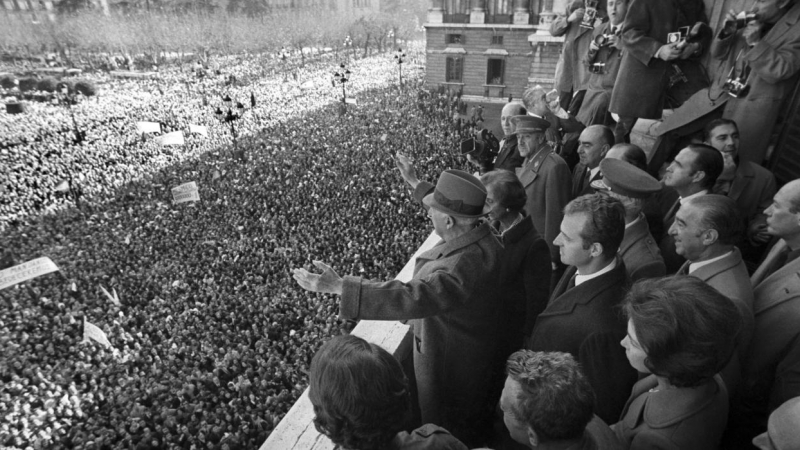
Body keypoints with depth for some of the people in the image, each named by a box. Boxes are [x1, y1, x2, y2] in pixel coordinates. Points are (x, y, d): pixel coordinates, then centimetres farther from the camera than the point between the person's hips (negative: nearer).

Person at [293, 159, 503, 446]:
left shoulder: (467, 265, -42)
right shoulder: (475, 232, -13)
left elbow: (413, 298, -50)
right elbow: (451, 207, 9)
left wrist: (338, 287, -50)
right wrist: (415, 182, 17)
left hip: (450, 363, -9)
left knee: (448, 434, 21)